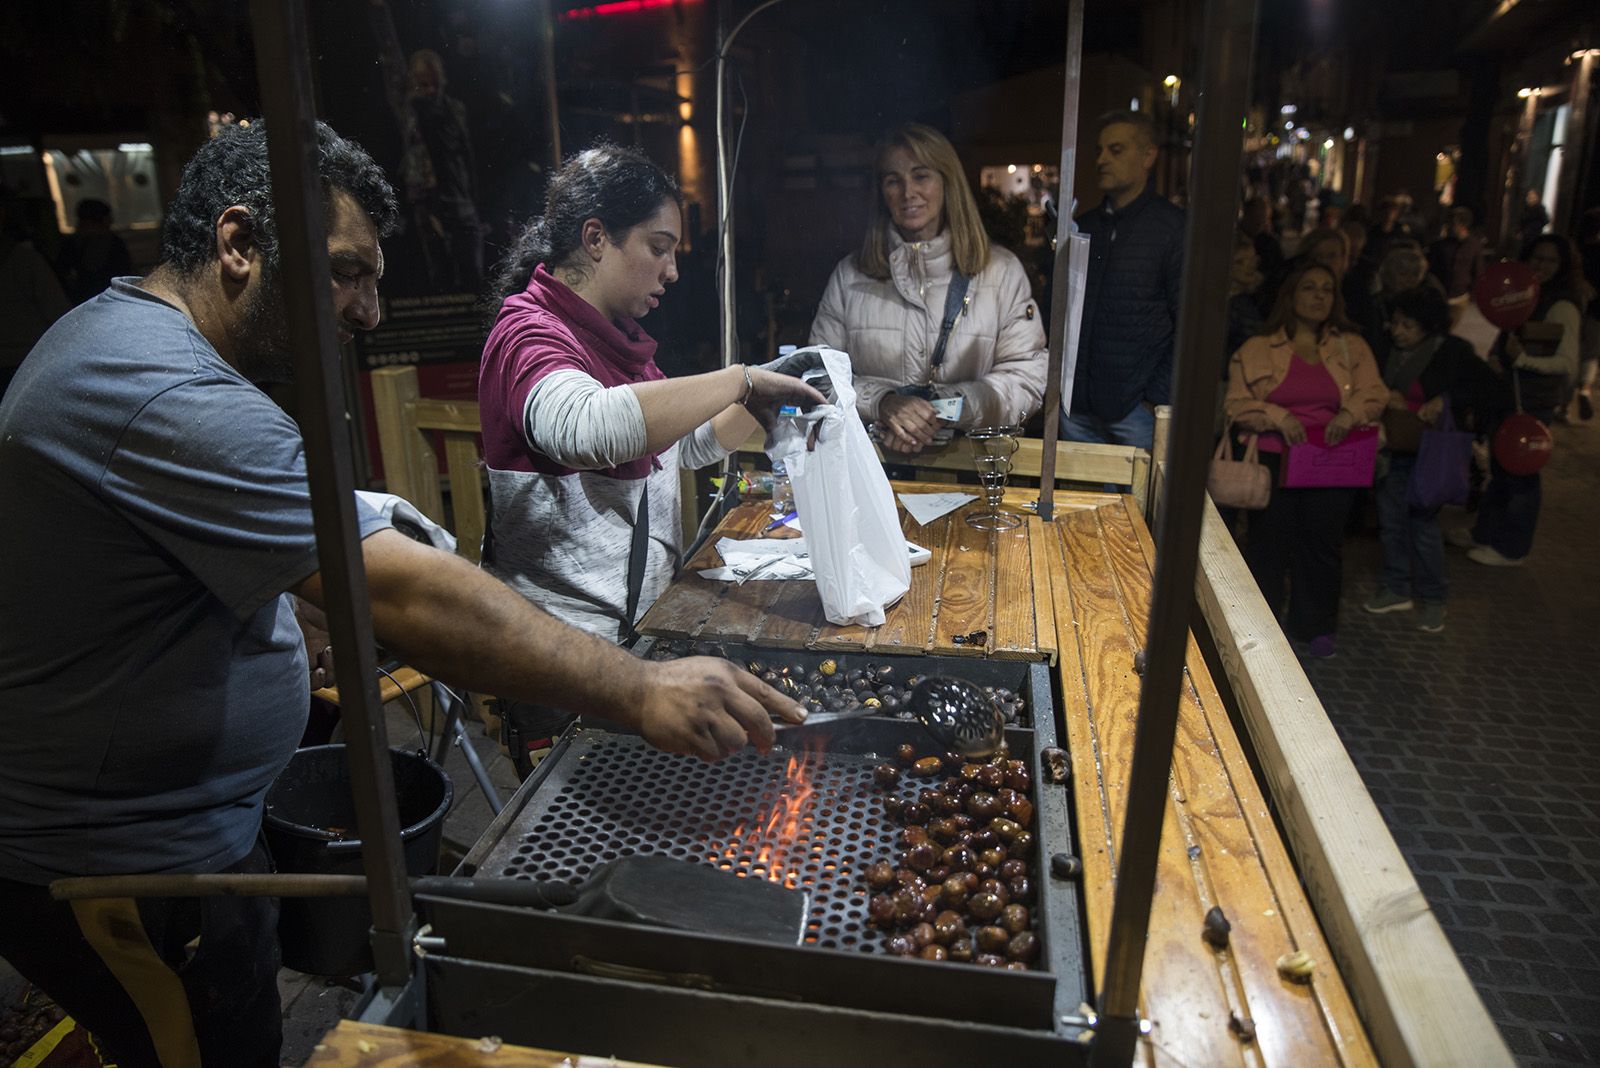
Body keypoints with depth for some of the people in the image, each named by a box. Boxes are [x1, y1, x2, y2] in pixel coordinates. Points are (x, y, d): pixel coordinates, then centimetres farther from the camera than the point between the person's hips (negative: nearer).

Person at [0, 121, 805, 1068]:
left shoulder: (117, 334, 7)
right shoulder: (172, 402, -30)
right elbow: (406, 595, -36)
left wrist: (302, 650, 8)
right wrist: (640, 692, -34)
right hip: (126, 873, -9)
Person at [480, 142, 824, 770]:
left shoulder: (611, 337, 14)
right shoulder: (530, 334, -15)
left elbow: (686, 447, 24)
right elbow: (590, 428, -38)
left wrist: (769, 398, 8)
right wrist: (742, 380, -27)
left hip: (635, 628, 8)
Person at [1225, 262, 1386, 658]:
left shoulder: (1351, 347, 17)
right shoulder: (1258, 348, 9)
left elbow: (1374, 394, 10)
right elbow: (1237, 404, 2)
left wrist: (1351, 413, -11)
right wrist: (1278, 417, -13)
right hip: (1274, 457, -1)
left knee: (1321, 531, -11)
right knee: (1272, 530, -14)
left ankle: (1316, 625, 5)